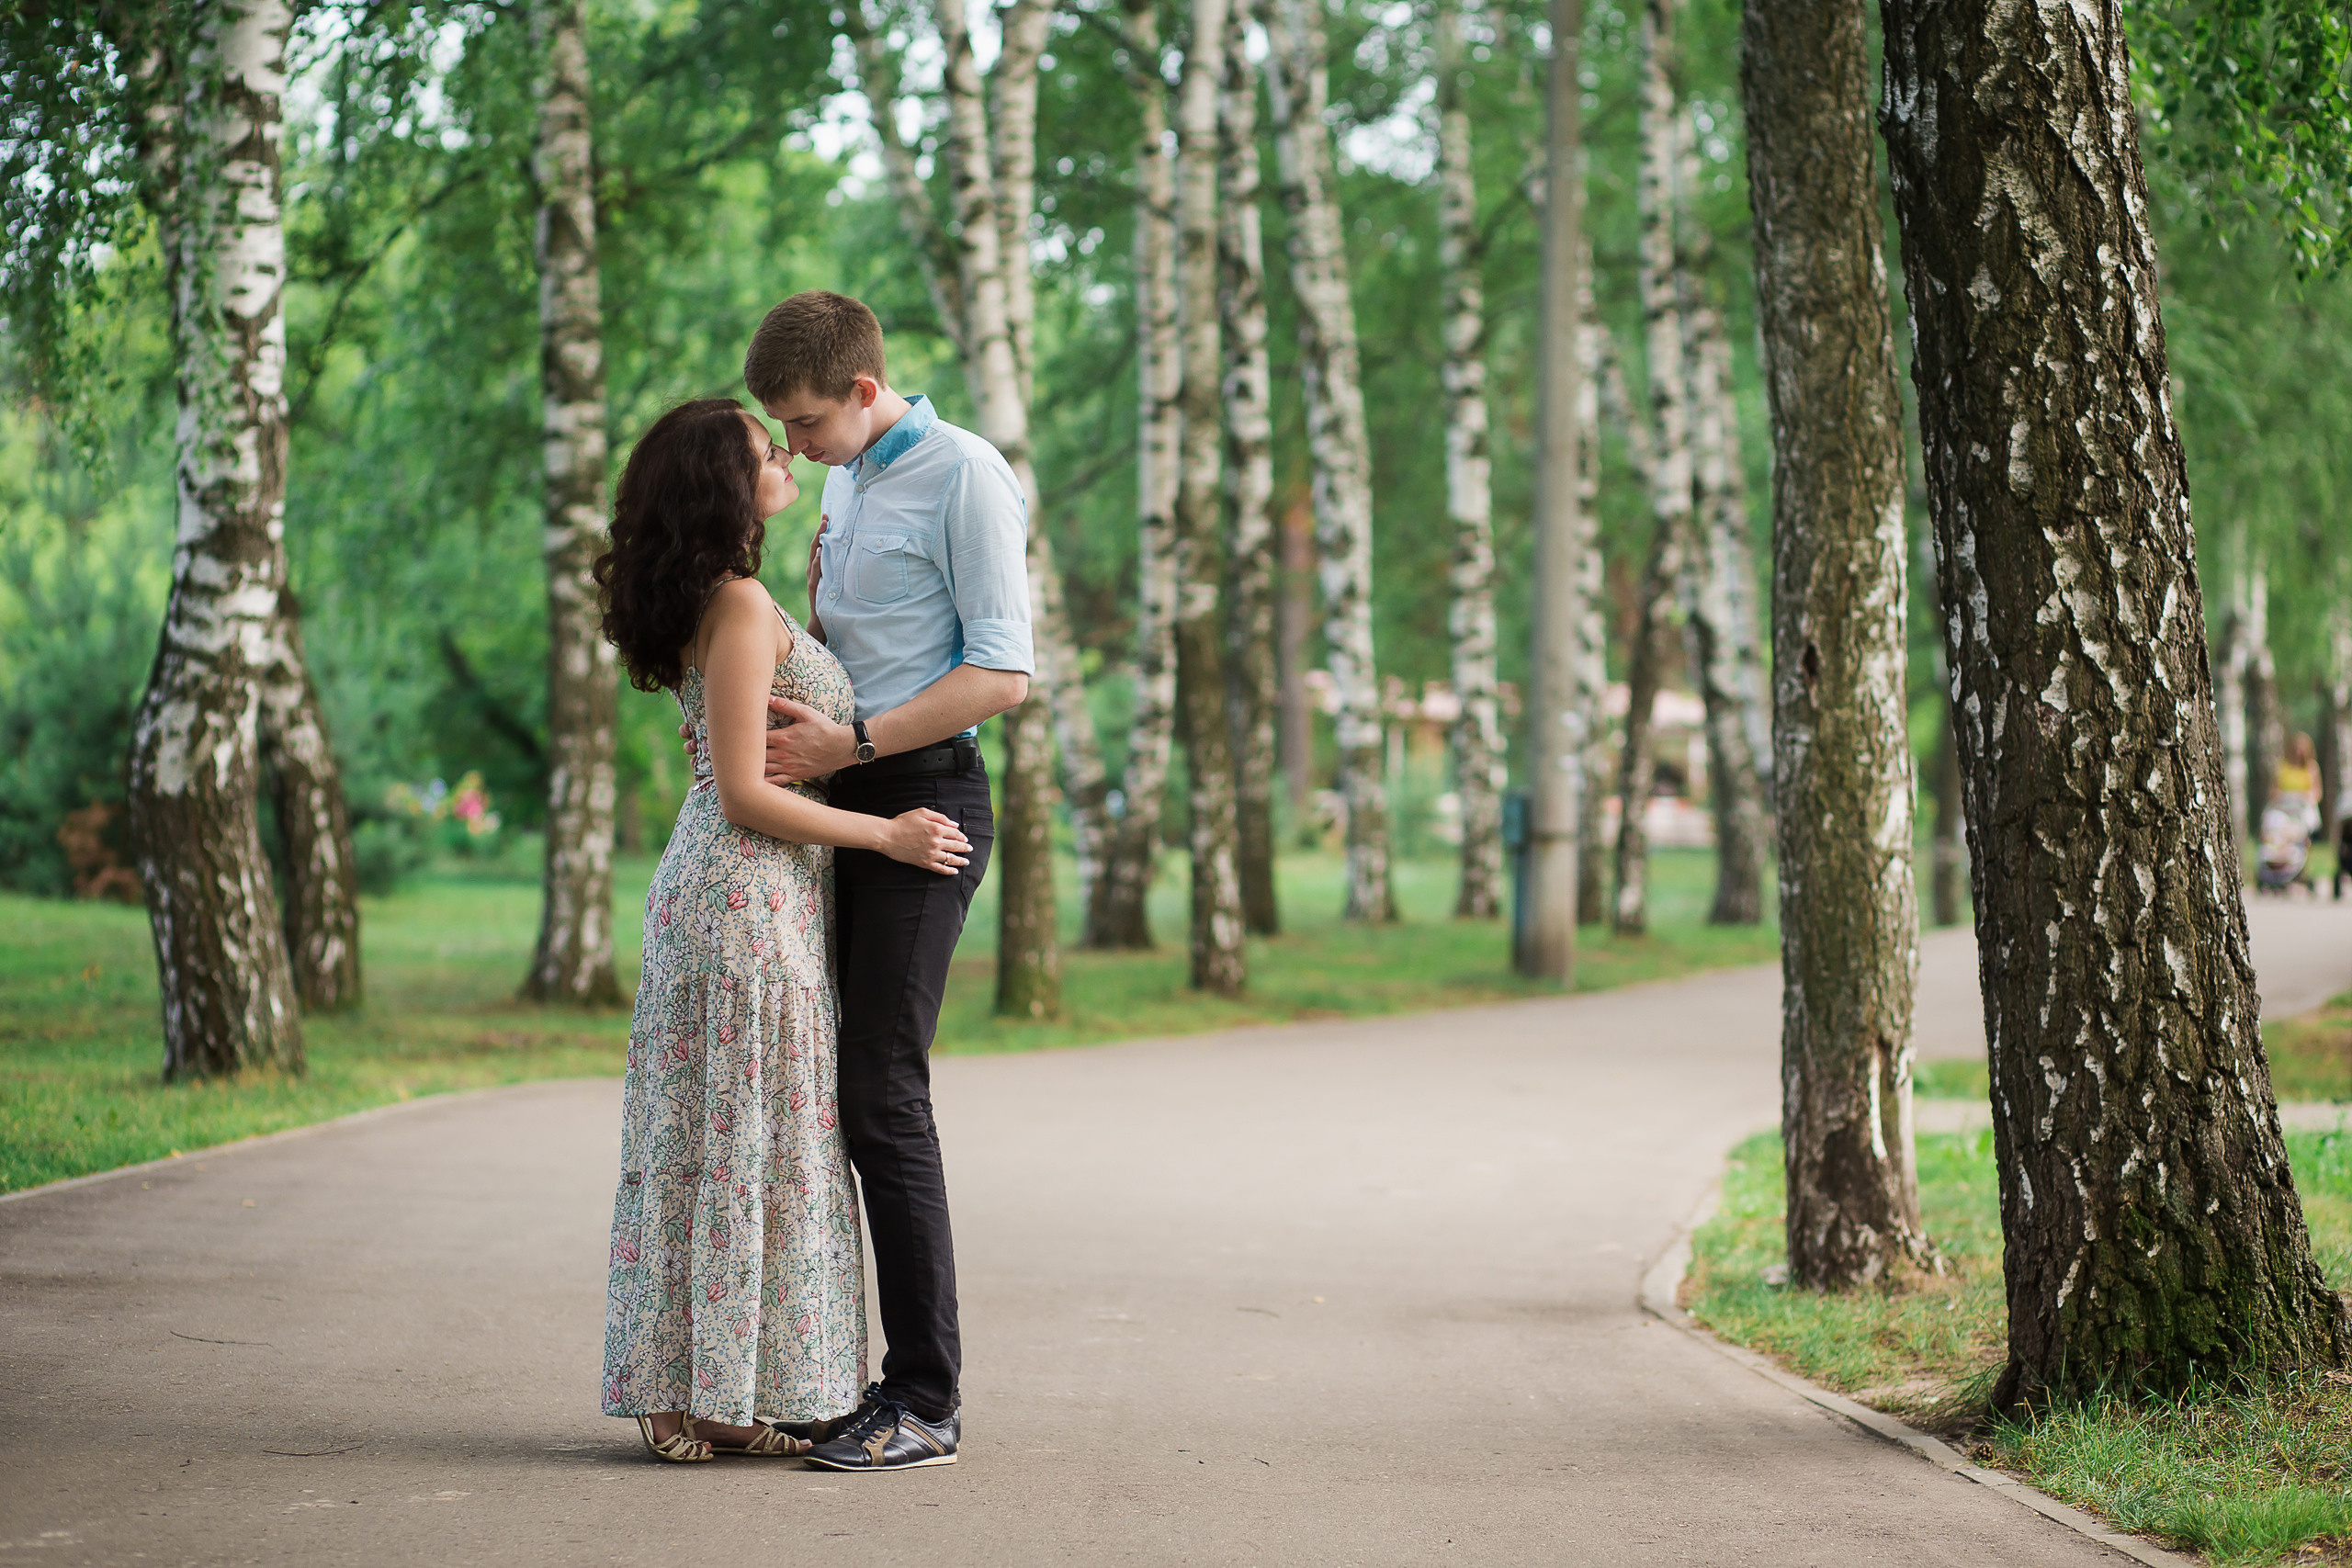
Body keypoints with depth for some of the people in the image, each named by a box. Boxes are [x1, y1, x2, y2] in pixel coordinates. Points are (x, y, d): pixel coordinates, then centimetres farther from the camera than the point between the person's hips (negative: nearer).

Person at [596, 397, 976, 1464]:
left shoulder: (713, 603, 13)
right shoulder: (740, 605, -16)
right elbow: (745, 795, -19)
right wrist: (886, 835, -14)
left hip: (715, 889, 10)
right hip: (750, 894, -10)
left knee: (708, 1140, 11)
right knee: (750, 1139, -4)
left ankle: (687, 1394, 15)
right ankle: (721, 1400, 0)